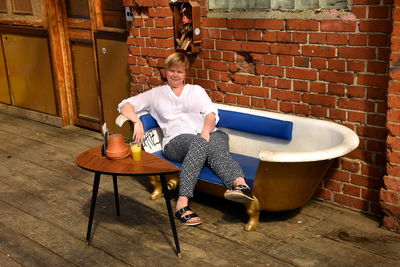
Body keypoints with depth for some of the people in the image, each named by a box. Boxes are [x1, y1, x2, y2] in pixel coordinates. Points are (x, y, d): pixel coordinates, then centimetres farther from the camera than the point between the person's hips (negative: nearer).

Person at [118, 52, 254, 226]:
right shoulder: (156, 94, 25)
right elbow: (125, 105, 15)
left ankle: (240, 185, -67)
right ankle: (183, 205, -53)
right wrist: (137, 121, -7)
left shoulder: (196, 90, 27)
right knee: (199, 143, -39)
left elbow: (211, 113, 11)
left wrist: (206, 131, -13)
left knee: (216, 146, -36)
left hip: (209, 134, 2)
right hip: (177, 139, -2)